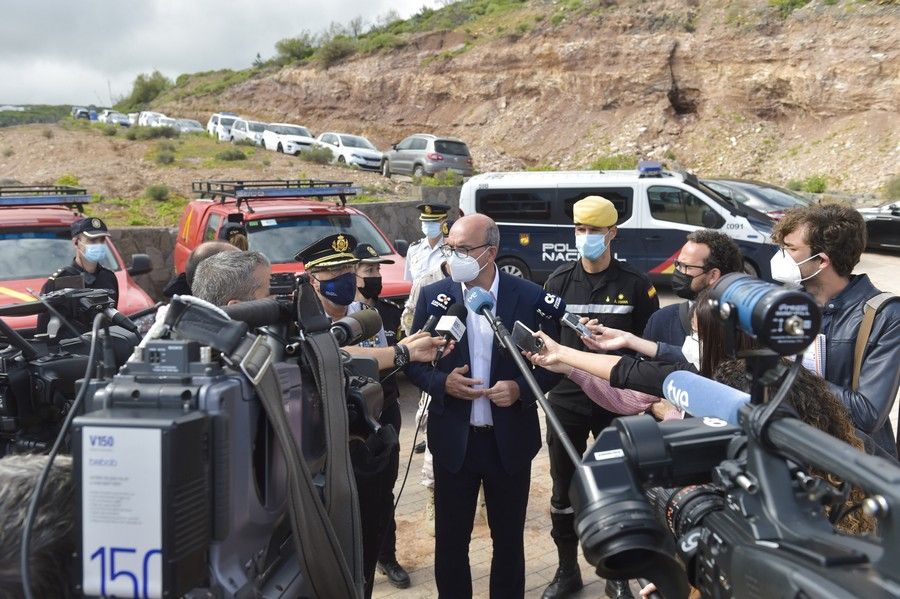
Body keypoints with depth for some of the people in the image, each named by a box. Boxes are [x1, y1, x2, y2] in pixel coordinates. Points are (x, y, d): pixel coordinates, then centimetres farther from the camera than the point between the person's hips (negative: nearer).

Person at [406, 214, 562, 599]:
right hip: (453, 440, 1)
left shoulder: (530, 297, -7)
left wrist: (521, 388, -18)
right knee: (450, 540, 13)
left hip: (510, 440, -1)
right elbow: (413, 361, 3)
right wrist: (441, 382, -16)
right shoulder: (433, 296, -3)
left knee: (509, 539, 16)